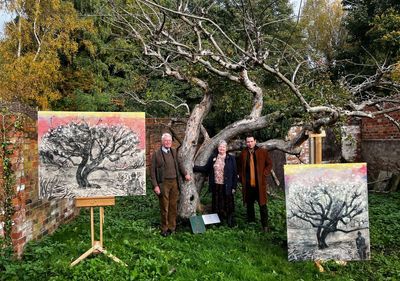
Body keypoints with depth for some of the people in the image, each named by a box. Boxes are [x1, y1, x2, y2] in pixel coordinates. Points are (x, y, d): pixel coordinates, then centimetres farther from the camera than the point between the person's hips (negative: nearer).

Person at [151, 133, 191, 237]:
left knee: (173, 206, 10)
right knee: (164, 207, 4)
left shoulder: (174, 151, 10)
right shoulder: (156, 154, -5)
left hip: (174, 182, 5)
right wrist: (155, 186, -11)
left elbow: (178, 164, 24)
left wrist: (185, 174, 16)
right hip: (163, 183, -4)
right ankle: (164, 229, 17)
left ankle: (172, 227, 23)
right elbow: (152, 171, -7)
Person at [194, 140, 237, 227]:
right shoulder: (213, 157, 6)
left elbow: (235, 173, -1)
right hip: (216, 186, 3)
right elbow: (206, 168, 8)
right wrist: (194, 168, -1)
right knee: (217, 205, 10)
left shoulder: (231, 159, -1)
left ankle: (230, 222, 17)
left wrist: (234, 186, -5)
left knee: (228, 205, 3)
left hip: (226, 186, -2)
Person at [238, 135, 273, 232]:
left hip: (260, 183, -2)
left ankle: (265, 226, 8)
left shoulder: (263, 152, 2)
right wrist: (242, 179, 6)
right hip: (248, 184, 2)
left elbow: (269, 164, 6)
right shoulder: (243, 154, 7)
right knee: (249, 205, 11)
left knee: (262, 205, 0)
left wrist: (264, 174, -5)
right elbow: (240, 168, 16)